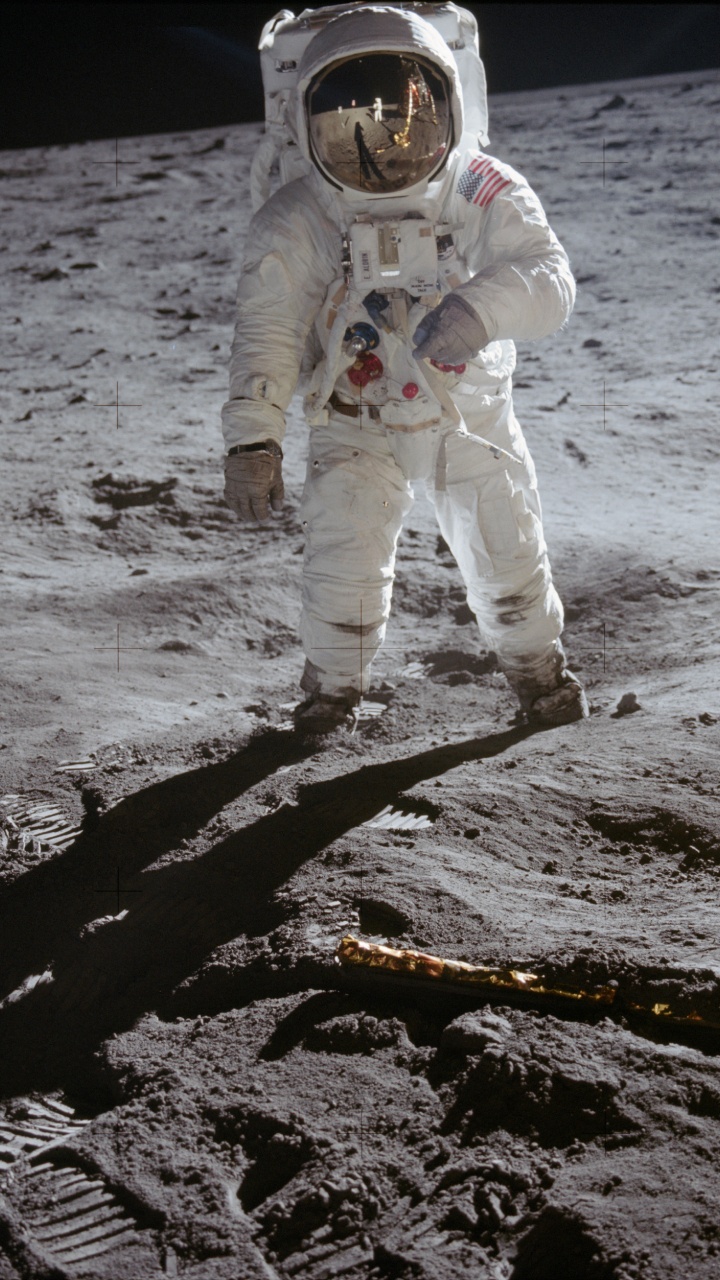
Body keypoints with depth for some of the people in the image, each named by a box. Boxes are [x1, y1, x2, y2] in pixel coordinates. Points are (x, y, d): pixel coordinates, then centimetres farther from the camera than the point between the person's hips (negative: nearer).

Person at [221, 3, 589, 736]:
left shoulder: (488, 198, -17)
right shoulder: (295, 227, -17)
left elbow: (549, 280, -26)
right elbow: (267, 332, -19)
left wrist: (482, 304, -48)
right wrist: (252, 439, -29)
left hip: (471, 414, 1)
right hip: (357, 426, -1)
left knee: (506, 551, 6)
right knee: (342, 558, -11)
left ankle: (535, 663, 35)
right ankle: (334, 684, 17)